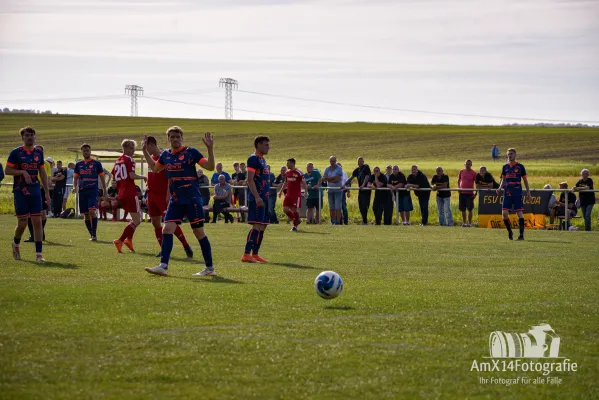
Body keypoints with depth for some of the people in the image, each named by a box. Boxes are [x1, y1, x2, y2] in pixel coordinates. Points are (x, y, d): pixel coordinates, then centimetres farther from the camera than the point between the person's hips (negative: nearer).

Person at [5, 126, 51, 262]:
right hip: (20, 192, -3)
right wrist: (22, 172, -17)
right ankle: (16, 243, 29)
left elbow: (43, 173, 15)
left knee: (37, 222, -5)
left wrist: (47, 192, 11)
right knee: (22, 223, -2)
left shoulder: (39, 153, 10)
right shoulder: (16, 152, -3)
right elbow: (7, 170, -3)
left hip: (35, 192, 3)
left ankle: (39, 254, -4)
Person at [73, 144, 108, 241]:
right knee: (86, 215, 5)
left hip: (93, 190, -4)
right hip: (82, 192, 4)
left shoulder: (96, 163, 4)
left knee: (92, 211, -21)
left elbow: (102, 178, 7)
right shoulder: (78, 164, 13)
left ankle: (94, 233, -15)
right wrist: (75, 187, -1)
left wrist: (105, 193, 5)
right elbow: (75, 178, 20)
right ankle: (91, 234, 16)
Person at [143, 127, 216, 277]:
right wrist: (145, 151, 24)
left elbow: (210, 166, -13)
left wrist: (210, 149, -25)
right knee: (167, 229, -5)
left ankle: (210, 268, 6)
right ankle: (163, 266, -6)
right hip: (175, 200, 6)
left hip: (192, 199, -6)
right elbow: (154, 168, 29)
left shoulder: (190, 152, -7)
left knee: (199, 232, -2)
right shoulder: (166, 154, 10)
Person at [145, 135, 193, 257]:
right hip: (152, 195, 8)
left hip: (163, 195, -8)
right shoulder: (151, 158, 14)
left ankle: (186, 246, -2)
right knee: (155, 222, 4)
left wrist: (168, 194, -20)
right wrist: (148, 195, 18)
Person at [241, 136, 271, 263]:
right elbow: (250, 180, -17)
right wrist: (257, 197, -23)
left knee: (263, 226, 10)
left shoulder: (262, 160, 19)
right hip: (257, 198, -10)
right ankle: (246, 254, -15)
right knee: (257, 226, -14)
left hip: (263, 198, 10)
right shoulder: (253, 159, -10)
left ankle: (255, 254, 14)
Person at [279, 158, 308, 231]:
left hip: (296, 195, -7)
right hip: (288, 194, 7)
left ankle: (295, 226, 5)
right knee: (285, 209, 0)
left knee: (294, 209, -7)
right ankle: (297, 220, 19)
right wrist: (281, 191, 20)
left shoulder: (298, 173, -10)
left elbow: (303, 183, -9)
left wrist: (306, 192, -17)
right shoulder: (287, 172, 10)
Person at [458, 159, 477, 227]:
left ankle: (469, 223, 2)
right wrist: (459, 188, 5)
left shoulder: (473, 173, -3)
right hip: (462, 193, 3)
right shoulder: (461, 172, 7)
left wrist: (476, 193, -7)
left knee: (470, 209, -5)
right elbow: (458, 180, 21)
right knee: (463, 209, 7)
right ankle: (464, 222, 18)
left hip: (470, 193, -3)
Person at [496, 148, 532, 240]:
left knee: (519, 213, -7)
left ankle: (521, 234, -3)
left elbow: (525, 180, 6)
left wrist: (528, 193, 2)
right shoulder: (505, 167, 11)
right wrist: (500, 188, 0)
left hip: (517, 193, -3)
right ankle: (509, 232, 13)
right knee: (504, 213, -6)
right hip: (507, 193, 3)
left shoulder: (520, 166, 2)